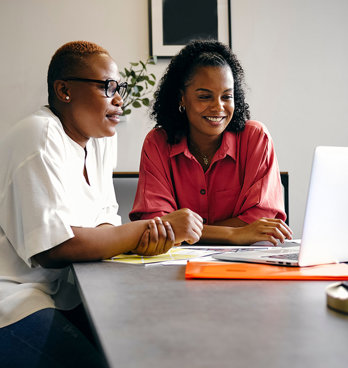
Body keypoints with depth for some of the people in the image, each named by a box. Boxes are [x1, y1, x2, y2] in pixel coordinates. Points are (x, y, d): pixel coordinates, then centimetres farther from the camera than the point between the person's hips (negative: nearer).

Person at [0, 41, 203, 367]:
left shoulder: (101, 138, 10)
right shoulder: (40, 138, -17)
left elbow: (102, 220, 8)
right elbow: (53, 247, -26)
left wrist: (140, 238, -16)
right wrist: (160, 227, -21)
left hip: (56, 293, 8)